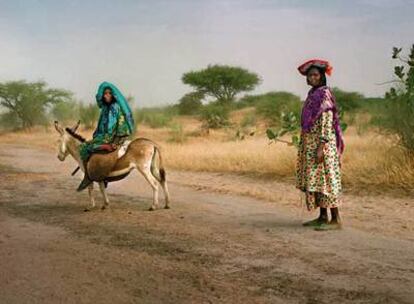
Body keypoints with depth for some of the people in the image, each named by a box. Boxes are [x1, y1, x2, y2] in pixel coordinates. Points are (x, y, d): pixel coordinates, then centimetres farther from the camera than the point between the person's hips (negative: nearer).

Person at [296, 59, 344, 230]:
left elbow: (327, 123, -17)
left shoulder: (324, 94, -10)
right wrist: (304, 146, 19)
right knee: (315, 180, 10)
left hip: (321, 143, -9)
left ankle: (336, 220, -5)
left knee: (325, 179, -8)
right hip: (310, 144, 9)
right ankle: (323, 217, 16)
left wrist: (321, 147, -23)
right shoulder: (313, 94, 16)